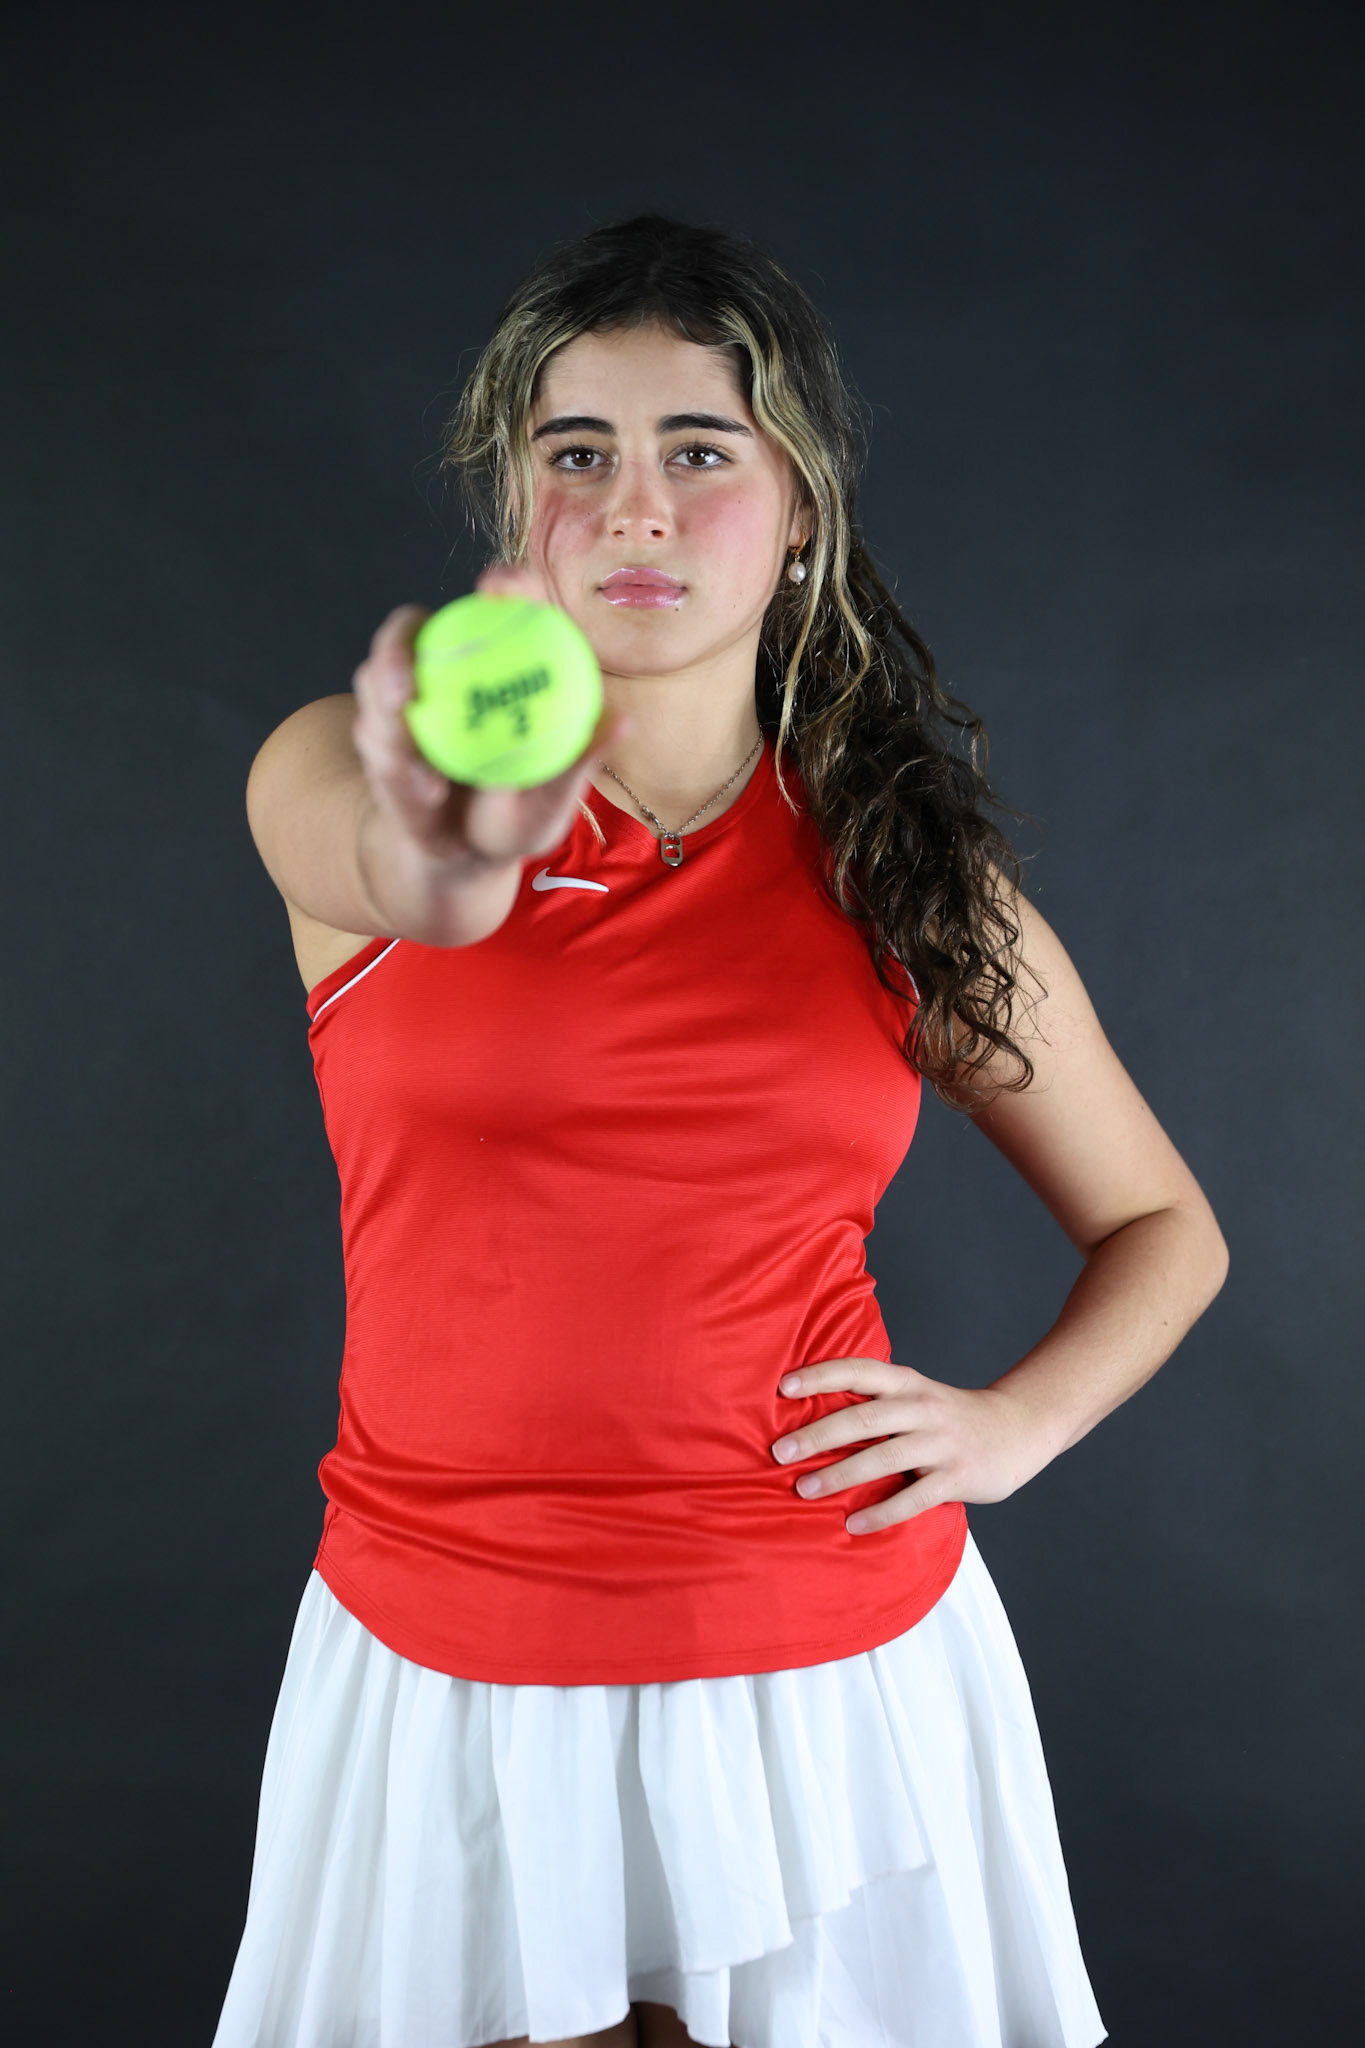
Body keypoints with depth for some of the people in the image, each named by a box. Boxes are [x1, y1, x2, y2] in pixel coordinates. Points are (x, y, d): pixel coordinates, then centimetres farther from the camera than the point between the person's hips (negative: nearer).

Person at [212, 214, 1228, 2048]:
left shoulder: (904, 863, -1)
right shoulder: (336, 781, -6)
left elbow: (1164, 1229, 9)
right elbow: (379, 867, -32)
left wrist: (1012, 1424, -8)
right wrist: (443, 860, -54)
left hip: (839, 1658, 1)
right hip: (452, 1670, 0)